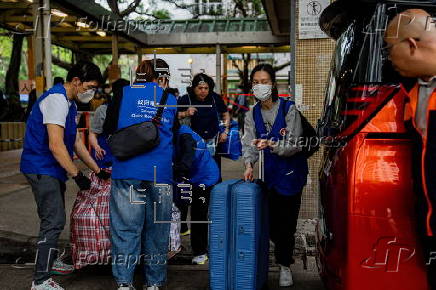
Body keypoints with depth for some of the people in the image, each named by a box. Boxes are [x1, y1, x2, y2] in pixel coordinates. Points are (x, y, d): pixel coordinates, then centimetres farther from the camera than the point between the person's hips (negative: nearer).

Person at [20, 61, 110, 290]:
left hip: (52, 170, 10)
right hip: (42, 169, -10)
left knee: (54, 219, 19)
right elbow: (55, 145, -24)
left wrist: (98, 170, 17)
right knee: (54, 221, -10)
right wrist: (77, 175, -19)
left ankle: (49, 261, 35)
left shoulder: (69, 103, 14)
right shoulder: (56, 99, -18)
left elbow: (76, 142, 18)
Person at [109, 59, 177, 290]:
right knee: (157, 228, 9)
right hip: (161, 173, 1)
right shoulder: (171, 100, 12)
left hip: (127, 169, -1)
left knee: (126, 227, 4)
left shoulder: (125, 93, 9)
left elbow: (109, 127, 14)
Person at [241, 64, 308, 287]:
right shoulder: (252, 115, 4)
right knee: (271, 220, 6)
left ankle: (284, 265, 18)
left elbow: (294, 144, -14)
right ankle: (283, 250, 33)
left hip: (291, 172, -4)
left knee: (286, 221, 2)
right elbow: (248, 143, -1)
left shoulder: (289, 110, -11)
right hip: (270, 173, 4)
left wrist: (272, 145, -31)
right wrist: (249, 164, -19)